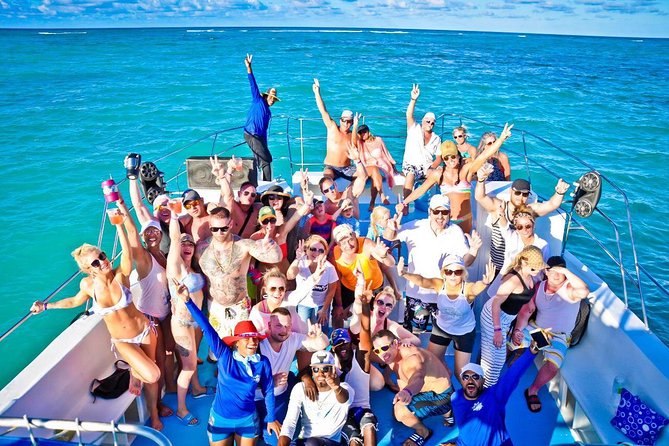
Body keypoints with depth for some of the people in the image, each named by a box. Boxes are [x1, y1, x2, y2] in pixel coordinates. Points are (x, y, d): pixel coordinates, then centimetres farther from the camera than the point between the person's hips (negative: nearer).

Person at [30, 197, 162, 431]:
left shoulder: (120, 275, -20)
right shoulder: (88, 284, -14)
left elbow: (127, 252, -40)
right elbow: (77, 300, 10)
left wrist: (120, 224, -51)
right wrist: (47, 305, 10)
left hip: (145, 330, 0)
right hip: (121, 341, 0)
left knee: (152, 377, 13)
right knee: (152, 375, -20)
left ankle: (153, 413, 40)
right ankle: (135, 371, 16)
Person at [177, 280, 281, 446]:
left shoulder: (263, 362, -16)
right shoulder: (224, 355, -18)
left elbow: (268, 391, -3)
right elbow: (207, 328, -26)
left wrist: (271, 418, 5)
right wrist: (188, 300, -32)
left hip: (248, 419, 1)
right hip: (220, 418, -1)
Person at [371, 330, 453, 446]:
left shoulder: (412, 357, -34)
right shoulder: (392, 354, -7)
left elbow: (418, 377, -58)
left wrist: (407, 391, -78)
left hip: (440, 395, -10)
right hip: (426, 390, 10)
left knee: (400, 410, -26)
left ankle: (423, 432, 5)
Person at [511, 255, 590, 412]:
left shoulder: (569, 289, -16)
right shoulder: (539, 286, 0)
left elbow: (584, 292, -41)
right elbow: (526, 310, 2)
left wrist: (565, 271, -37)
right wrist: (517, 330, -10)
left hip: (558, 337, -4)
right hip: (535, 328, 4)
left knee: (553, 364, -29)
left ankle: (533, 390, -3)